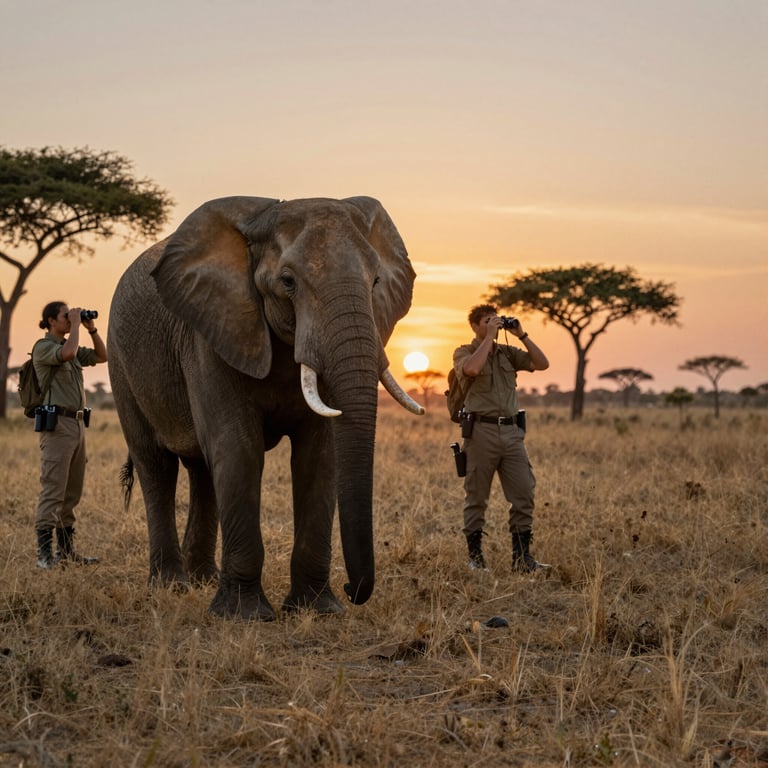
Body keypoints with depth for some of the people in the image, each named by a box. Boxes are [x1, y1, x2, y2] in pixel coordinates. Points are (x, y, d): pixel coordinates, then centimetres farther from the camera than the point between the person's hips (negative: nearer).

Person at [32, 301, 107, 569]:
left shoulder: (70, 347, 19)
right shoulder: (43, 347, -6)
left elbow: (102, 356, 23)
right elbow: (68, 353, -25)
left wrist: (91, 329, 12)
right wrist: (76, 324, -13)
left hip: (77, 424, 9)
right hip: (57, 424, -9)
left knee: (72, 493, 10)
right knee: (53, 490, -12)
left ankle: (66, 549, 15)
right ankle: (44, 552, -12)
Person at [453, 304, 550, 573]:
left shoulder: (508, 353, 17)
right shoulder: (463, 353, 5)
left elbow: (542, 364, 7)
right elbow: (472, 369, -19)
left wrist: (522, 336, 2)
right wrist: (489, 338, -10)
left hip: (512, 431, 4)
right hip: (481, 431, -4)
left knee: (523, 495, -2)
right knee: (476, 498, 2)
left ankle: (522, 558, 3)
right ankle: (475, 557, 11)